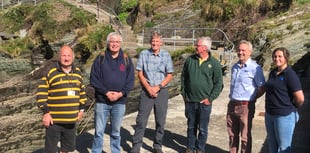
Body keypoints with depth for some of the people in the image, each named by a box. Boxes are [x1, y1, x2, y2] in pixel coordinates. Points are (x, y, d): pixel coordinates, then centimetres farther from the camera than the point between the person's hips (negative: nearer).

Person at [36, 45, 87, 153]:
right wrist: (45, 112, -13)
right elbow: (41, 93, -10)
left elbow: (82, 92, 18)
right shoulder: (51, 72, -10)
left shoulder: (77, 72, 8)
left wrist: (81, 109, 16)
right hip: (54, 120, -5)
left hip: (71, 120, 5)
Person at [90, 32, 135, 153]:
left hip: (120, 102, 1)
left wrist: (121, 93, -11)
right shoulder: (100, 59, 2)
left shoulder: (126, 60, 6)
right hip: (102, 101, -1)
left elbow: (130, 80, 4)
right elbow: (94, 79, -3)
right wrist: (106, 92, -13)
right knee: (99, 131, 5)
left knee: (116, 132, 13)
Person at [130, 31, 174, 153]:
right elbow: (140, 73, 0)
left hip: (162, 91, 1)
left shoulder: (166, 55, 0)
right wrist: (148, 88, -11)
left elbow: (169, 75, 0)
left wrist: (157, 87, -11)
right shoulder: (144, 54, -1)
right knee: (141, 120, 1)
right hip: (146, 91, -1)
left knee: (161, 121, 8)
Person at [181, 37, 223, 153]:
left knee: (202, 128, 8)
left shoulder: (214, 63, -5)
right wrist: (184, 94, 8)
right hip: (190, 101, 3)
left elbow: (218, 83, -2)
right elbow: (183, 78, 12)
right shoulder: (190, 60, 3)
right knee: (191, 127, 14)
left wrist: (210, 98, -7)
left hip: (205, 102, -2)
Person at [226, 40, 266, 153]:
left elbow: (262, 88, -10)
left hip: (245, 106, -6)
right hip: (232, 104, 7)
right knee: (232, 134, 16)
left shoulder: (255, 68, -11)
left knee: (245, 136, 5)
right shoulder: (234, 67, 11)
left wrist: (251, 98, -4)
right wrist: (233, 97, 13)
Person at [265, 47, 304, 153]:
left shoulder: (290, 74, -15)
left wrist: (292, 108, -2)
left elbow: (300, 98, -18)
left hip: (284, 116, -7)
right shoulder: (272, 73, 8)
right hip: (269, 114, 7)